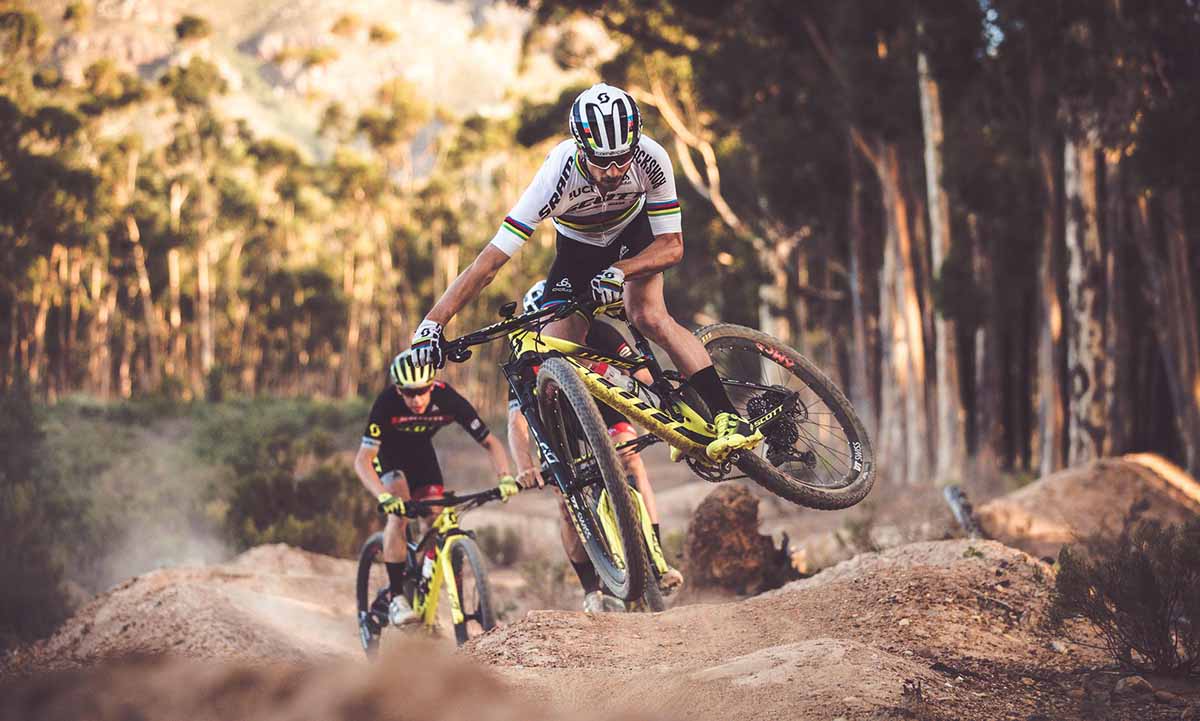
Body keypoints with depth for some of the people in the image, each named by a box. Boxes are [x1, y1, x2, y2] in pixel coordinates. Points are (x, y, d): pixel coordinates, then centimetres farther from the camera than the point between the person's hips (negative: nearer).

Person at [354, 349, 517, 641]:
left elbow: (490, 442, -22)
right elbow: (363, 460, -37)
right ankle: (394, 597, -23)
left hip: (421, 453, 3)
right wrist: (385, 497, -52)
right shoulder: (387, 403, -35)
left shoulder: (449, 400, -29)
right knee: (400, 513, -28)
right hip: (388, 454, -3)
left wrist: (505, 477, -40)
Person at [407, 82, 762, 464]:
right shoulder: (558, 177, -38)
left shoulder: (650, 159, -35)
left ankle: (728, 418, -26)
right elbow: (489, 262, -39)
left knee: (650, 318, -29)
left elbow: (672, 245, -26)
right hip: (577, 246, 1)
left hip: (634, 231, -1)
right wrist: (431, 325, -47)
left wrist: (618, 273, -45)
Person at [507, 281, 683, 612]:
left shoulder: (596, 334, -27)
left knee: (633, 464, -26)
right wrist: (525, 466, -52)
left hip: (606, 413, 0)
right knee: (568, 503, -14)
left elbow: (640, 373, -35)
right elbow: (517, 421, -35)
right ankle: (592, 591, -6)